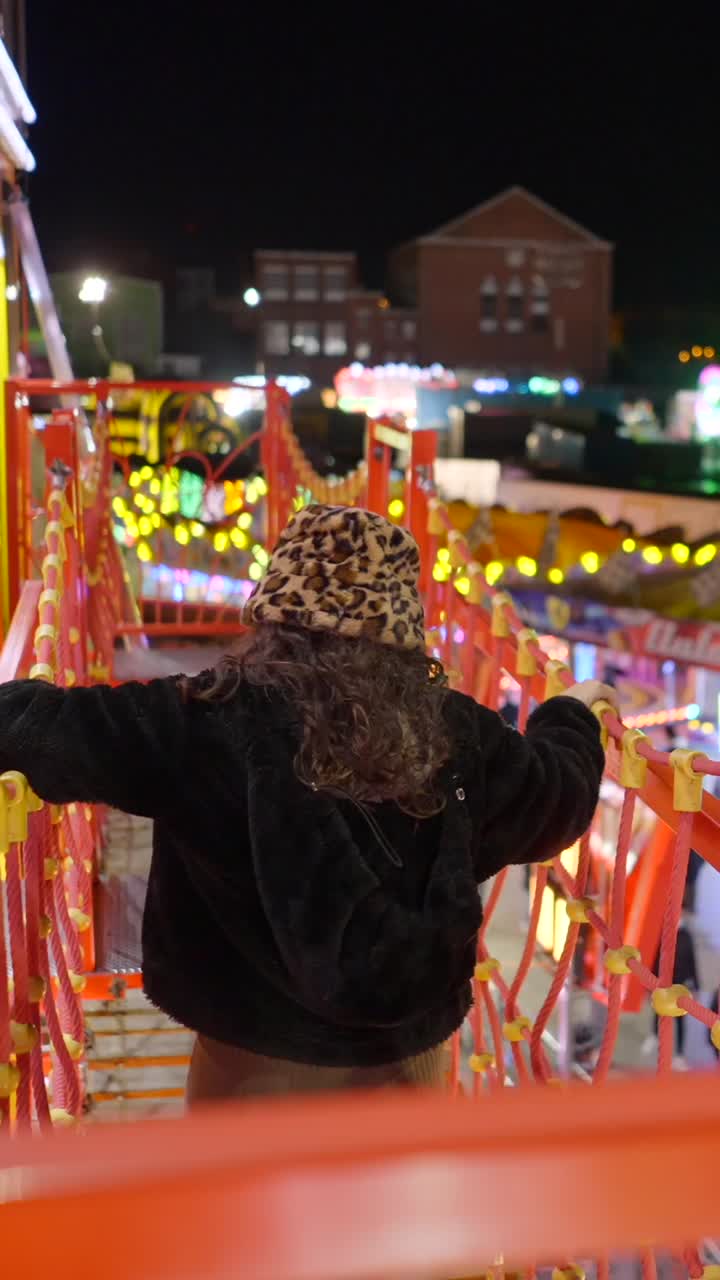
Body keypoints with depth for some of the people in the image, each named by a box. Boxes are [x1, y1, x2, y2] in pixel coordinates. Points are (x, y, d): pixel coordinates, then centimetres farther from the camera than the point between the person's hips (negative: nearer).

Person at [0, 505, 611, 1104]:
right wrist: (570, 716, 30)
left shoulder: (214, 723, -20)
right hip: (407, 1056, 4)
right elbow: (559, 794, 10)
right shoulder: (455, 732, -7)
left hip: (261, 1060, -3)